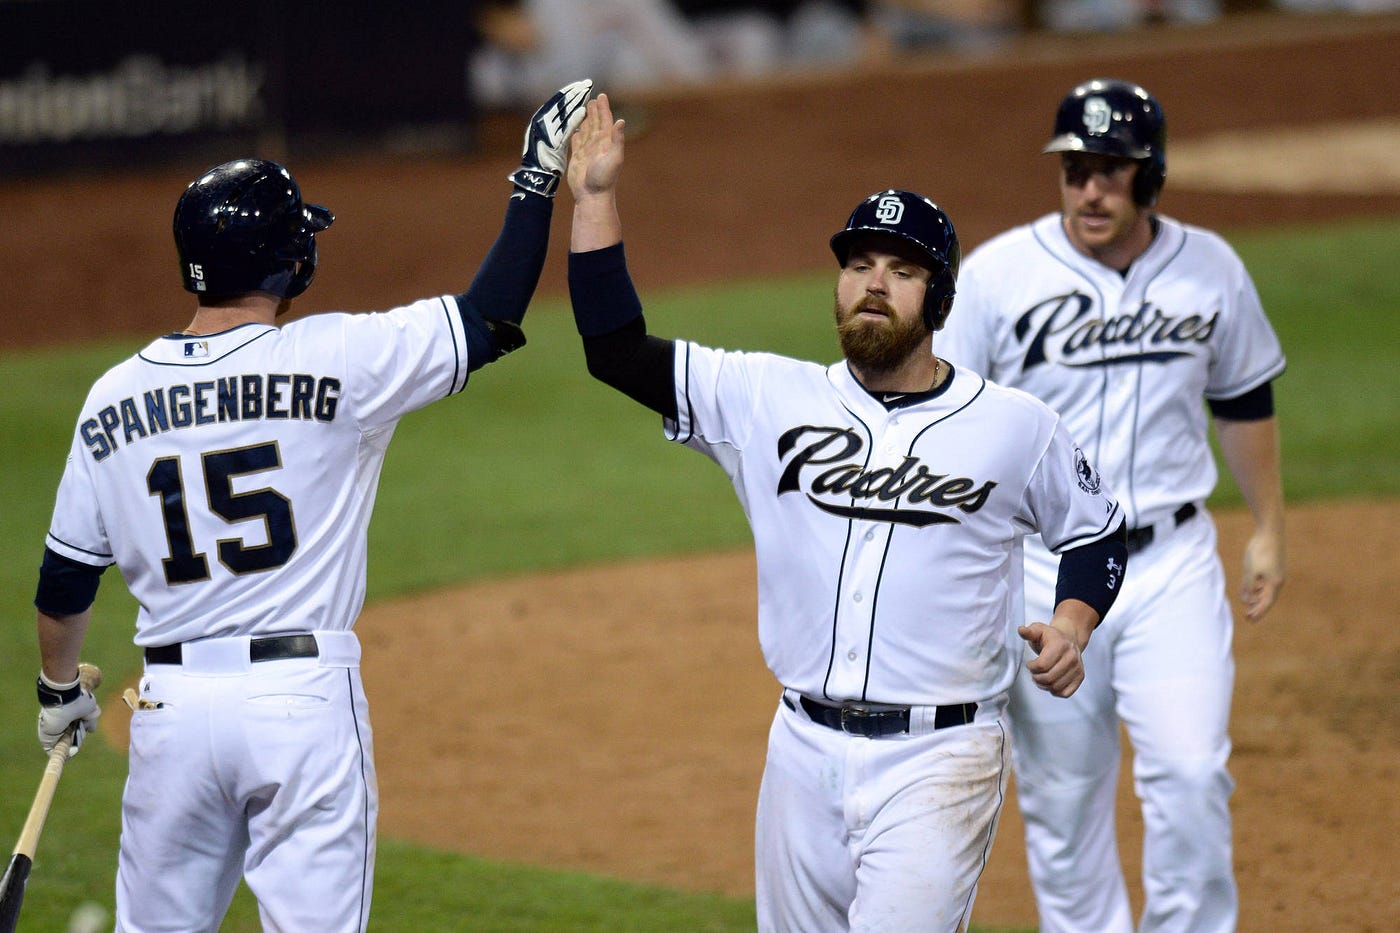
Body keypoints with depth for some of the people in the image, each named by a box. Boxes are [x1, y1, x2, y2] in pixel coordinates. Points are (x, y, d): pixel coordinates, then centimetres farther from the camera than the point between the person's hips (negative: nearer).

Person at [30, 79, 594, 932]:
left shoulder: (114, 397, 4)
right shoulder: (336, 359, -8)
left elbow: (66, 578, 12)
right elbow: (492, 318, -5)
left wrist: (59, 687, 29)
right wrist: (538, 179, 5)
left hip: (172, 702, 3)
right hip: (305, 700, -3)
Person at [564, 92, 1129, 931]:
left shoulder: (1015, 426, 1)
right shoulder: (772, 401, 4)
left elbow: (1096, 526, 15)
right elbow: (617, 350, 0)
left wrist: (1072, 624, -3)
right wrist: (596, 198, -4)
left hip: (937, 763, -3)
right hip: (805, 752, 4)